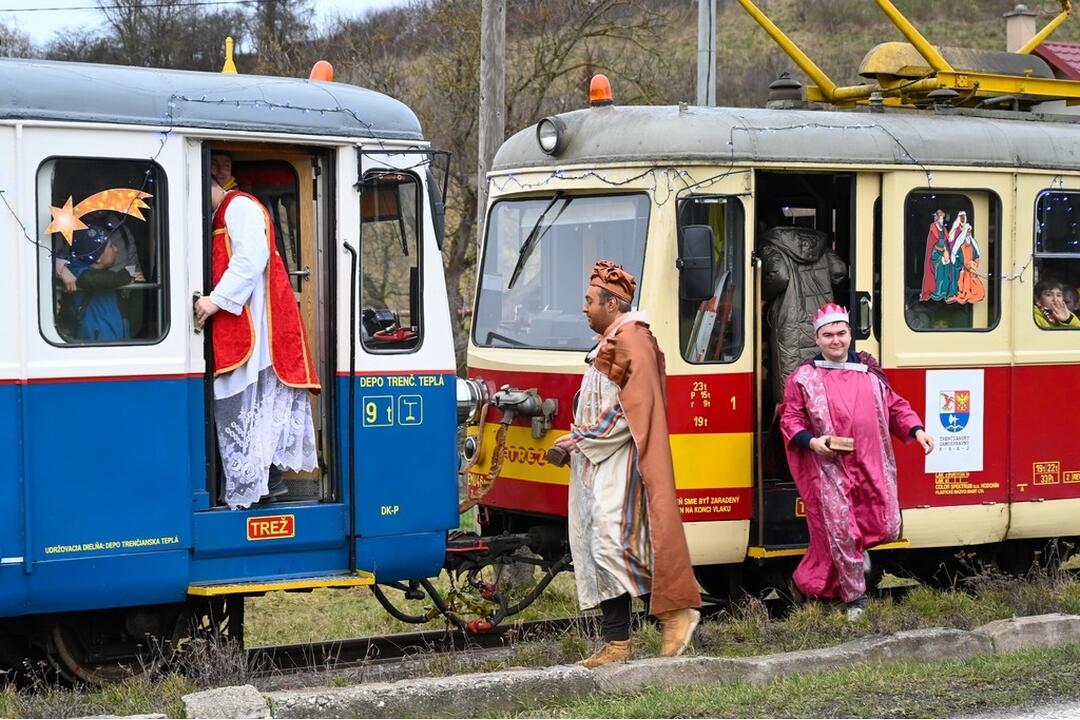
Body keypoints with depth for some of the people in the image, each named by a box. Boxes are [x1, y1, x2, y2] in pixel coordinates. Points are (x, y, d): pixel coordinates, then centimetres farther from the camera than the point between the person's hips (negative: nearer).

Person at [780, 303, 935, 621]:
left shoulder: (870, 371, 12)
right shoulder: (804, 378, 2)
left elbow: (895, 406, 15)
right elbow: (790, 419, 3)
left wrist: (916, 430, -1)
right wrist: (811, 441, -15)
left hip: (871, 465, 3)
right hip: (829, 468, -3)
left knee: (886, 528, 0)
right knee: (840, 533, -3)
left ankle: (858, 547, 35)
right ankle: (855, 599, 10)